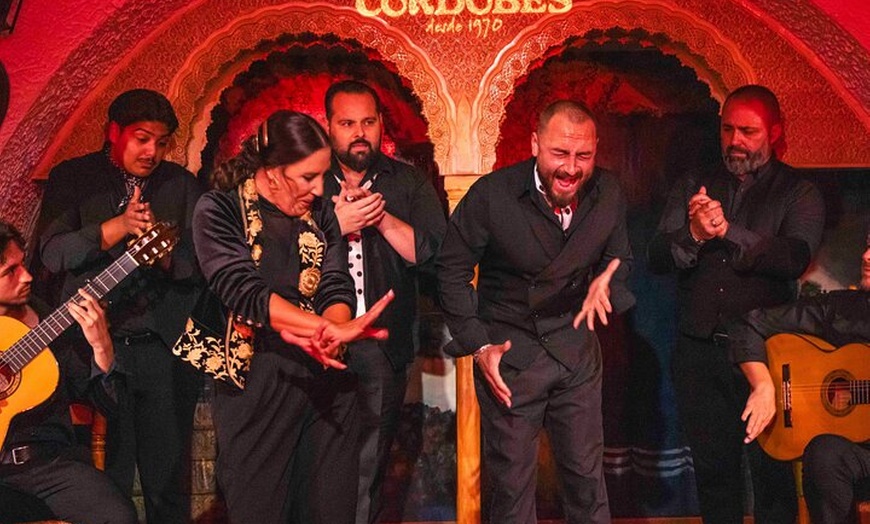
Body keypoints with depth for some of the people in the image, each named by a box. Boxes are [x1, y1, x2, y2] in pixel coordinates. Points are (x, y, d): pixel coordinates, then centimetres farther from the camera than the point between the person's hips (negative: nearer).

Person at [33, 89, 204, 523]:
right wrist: (117, 227, -15)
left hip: (166, 346, 1)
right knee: (106, 482, 1)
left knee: (168, 483, 4)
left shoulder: (181, 184, 11)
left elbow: (202, 263, 5)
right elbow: (51, 253, -5)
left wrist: (164, 255, -15)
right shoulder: (72, 177, 7)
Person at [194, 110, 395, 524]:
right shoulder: (219, 211, -5)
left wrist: (332, 331, -22)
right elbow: (242, 292, -18)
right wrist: (331, 329, -26)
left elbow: (337, 288, 2)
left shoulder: (320, 211, 10)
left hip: (327, 378, 4)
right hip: (255, 380, -4)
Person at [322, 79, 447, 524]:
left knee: (368, 470, 9)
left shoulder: (409, 184, 8)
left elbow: (434, 252, -4)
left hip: (382, 348, 1)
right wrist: (336, 225, -15)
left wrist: (382, 217, -12)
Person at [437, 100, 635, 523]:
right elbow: (452, 270, -7)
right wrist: (478, 345, -11)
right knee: (511, 478, 10)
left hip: (576, 347, 3)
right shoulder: (492, 194, -17)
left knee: (586, 471, 16)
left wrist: (607, 278, -14)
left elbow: (619, 256, 10)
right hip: (509, 351, -2)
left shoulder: (608, 194, -8)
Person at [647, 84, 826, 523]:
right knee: (712, 469, 13)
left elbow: (795, 258, -14)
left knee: (772, 469, 2)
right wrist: (693, 234, -19)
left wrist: (728, 231, -22)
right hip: (698, 352, 3)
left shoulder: (798, 193, 3)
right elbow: (656, 257, 1)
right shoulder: (693, 188, 11)